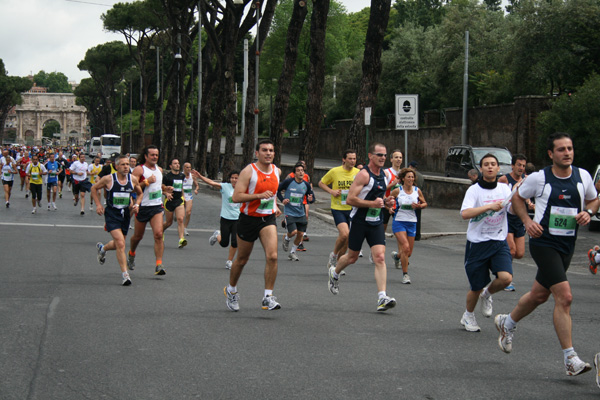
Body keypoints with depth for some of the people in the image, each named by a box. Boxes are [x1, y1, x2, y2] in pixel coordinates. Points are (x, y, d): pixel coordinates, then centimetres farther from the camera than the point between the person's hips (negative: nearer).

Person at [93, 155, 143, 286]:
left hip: (126, 214, 5)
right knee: (120, 244, -17)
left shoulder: (133, 179, 0)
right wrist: (98, 204, 0)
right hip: (112, 214, -5)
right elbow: (94, 188, 7)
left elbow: (140, 193, 18)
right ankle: (124, 274, -12)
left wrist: (136, 204, 1)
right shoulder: (108, 179, -9)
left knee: (118, 244, 17)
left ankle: (102, 248, 51)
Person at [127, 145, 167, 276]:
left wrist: (164, 188, 14)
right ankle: (131, 254, 44)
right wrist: (146, 181, -24)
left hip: (157, 206, 3)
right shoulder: (139, 170, -9)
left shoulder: (159, 169, 12)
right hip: (142, 206, -3)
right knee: (138, 236, 13)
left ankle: (159, 265, -15)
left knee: (158, 234, -15)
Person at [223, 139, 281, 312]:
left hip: (268, 219, 3)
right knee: (242, 259, 11)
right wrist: (259, 196, -27)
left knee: (272, 256, -17)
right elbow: (236, 196, -19)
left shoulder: (277, 171, 6)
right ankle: (231, 290, 36)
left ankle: (268, 297, -12)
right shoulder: (248, 171, -13)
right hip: (249, 218, -3)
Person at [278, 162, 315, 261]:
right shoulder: (288, 182, -10)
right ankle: (286, 239, 21)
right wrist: (282, 199, -10)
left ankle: (292, 252, 22)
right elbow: (277, 190, 3)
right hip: (289, 212, -4)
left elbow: (311, 197, 11)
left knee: (300, 234, 2)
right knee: (293, 232, -17)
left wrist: (310, 199, -12)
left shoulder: (306, 185, 1)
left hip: (301, 213, 4)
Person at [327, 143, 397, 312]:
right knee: (352, 257, 11)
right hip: (359, 221, -5)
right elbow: (350, 199, -20)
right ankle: (334, 272, 44)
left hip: (376, 222, 5)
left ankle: (382, 298, -17)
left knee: (380, 258, -11)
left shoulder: (383, 174, 9)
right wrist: (372, 203, -24)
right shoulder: (364, 174, -15)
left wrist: (386, 202, 5)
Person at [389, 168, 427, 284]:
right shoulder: (397, 191, -5)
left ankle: (396, 256, 43)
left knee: (409, 253, 7)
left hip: (412, 223, 4)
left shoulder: (417, 190, 3)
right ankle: (405, 274, -6)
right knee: (405, 247, -19)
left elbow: (424, 203, 14)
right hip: (399, 222, -4)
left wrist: (419, 206, -6)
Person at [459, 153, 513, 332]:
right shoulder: (474, 190, -7)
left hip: (499, 242, 3)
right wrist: (489, 206, -30)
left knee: (506, 277, -20)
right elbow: (465, 213, -22)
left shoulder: (504, 189, 6)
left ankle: (487, 294, 14)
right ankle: (468, 316, 33)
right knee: (476, 287, 4)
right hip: (477, 243, -3)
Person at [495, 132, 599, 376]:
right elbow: (518, 198, 8)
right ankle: (570, 359, -13)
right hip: (544, 243, -6)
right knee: (564, 296, -18)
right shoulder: (539, 178, -8)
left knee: (539, 295, 19)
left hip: (567, 246, 6)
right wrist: (527, 221, -7)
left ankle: (507, 323, 47)